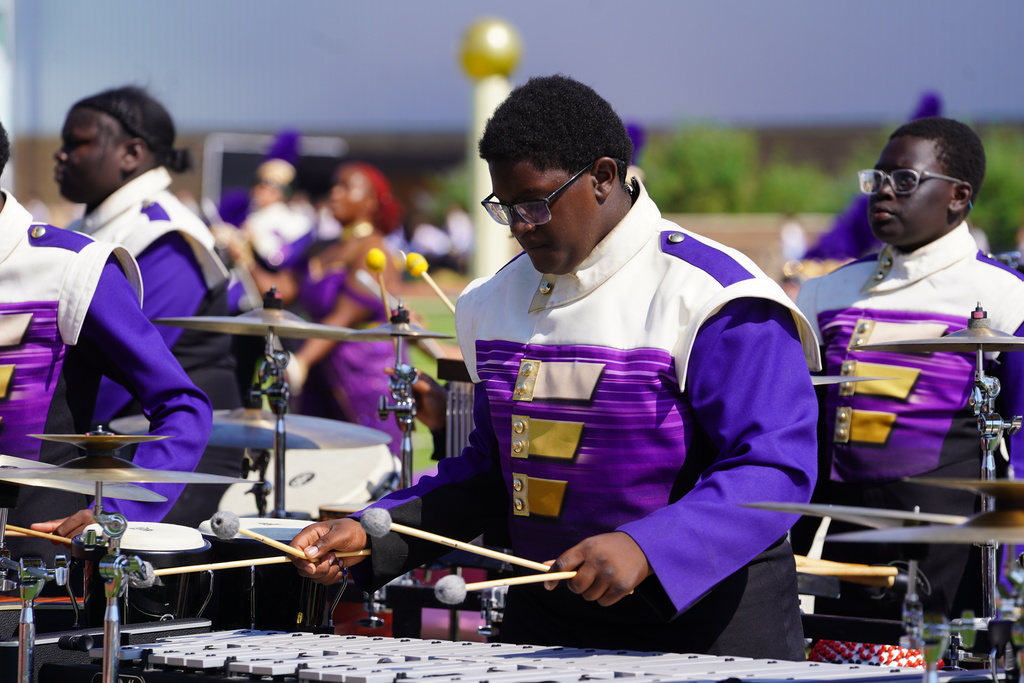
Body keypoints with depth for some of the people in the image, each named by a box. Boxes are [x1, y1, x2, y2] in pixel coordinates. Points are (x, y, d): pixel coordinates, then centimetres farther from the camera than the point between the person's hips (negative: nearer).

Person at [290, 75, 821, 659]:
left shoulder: (711, 299, -14)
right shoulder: (501, 300, 9)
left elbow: (776, 468, -21)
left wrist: (644, 549, -34)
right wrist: (373, 536, 1)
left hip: (703, 620, -6)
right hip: (544, 617, 6)